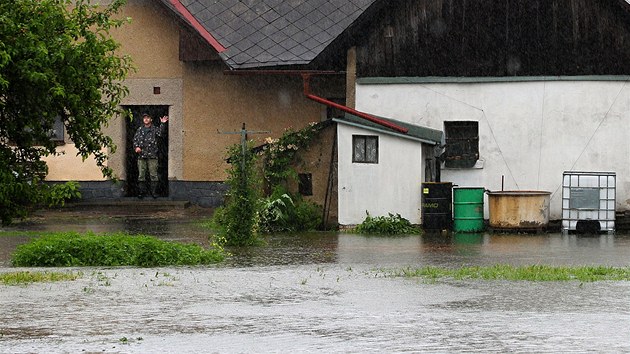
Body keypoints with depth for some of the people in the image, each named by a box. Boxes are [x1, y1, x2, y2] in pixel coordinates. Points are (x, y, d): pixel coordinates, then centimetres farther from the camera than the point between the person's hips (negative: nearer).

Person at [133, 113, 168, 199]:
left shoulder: (154, 129, 7)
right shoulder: (139, 130, 15)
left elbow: (161, 133, -11)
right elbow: (135, 139, 14)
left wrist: (163, 124, -25)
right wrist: (136, 147, -5)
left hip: (152, 156, -2)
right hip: (141, 155, 2)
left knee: (153, 175, -3)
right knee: (141, 175, 2)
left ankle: (154, 192, 2)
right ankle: (141, 192, 7)